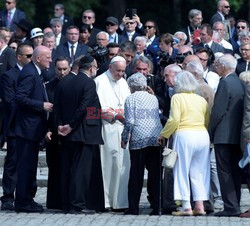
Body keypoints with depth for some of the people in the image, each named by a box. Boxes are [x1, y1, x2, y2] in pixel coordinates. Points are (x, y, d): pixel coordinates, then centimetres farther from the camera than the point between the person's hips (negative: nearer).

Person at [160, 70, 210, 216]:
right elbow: (208, 121, 12)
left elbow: (174, 120, -11)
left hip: (185, 135, -5)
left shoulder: (178, 97, -2)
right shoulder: (201, 100, 13)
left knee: (182, 171, 1)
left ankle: (186, 207, -3)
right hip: (203, 136, 5)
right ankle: (200, 206, 5)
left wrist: (163, 134, 0)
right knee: (199, 173, 9)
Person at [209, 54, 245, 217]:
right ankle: (235, 206, 13)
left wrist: (210, 132, -7)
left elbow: (218, 111, -16)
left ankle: (231, 207, -10)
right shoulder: (240, 83, 12)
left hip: (224, 136, -8)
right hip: (238, 135, 8)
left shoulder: (225, 83, -13)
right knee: (235, 171, 11)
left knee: (225, 171, -6)